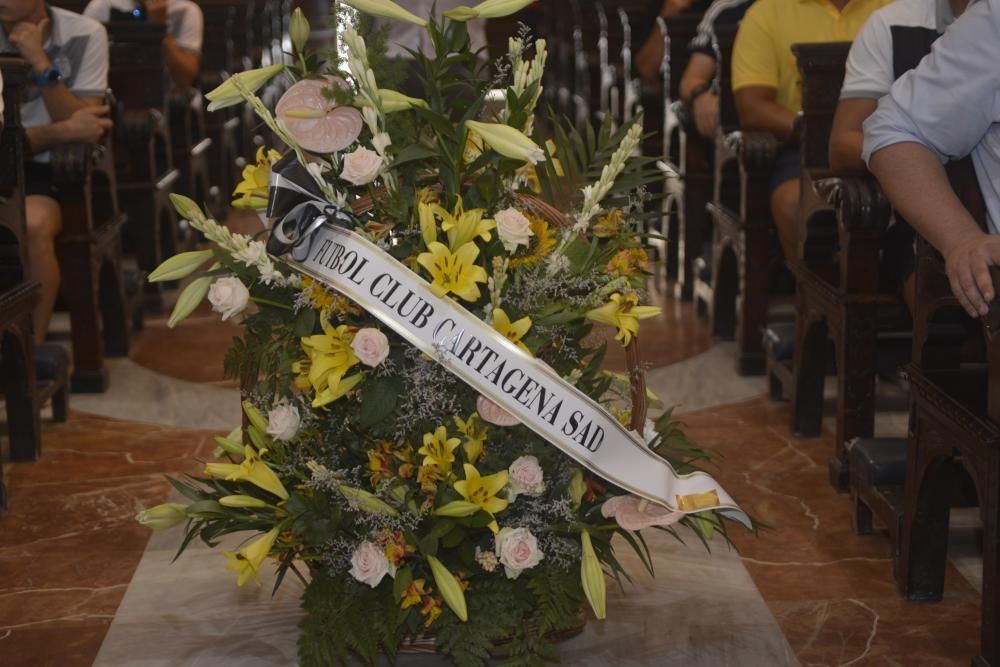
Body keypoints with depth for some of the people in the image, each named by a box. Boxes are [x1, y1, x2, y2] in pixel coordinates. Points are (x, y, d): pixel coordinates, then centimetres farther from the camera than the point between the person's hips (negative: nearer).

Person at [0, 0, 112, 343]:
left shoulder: (84, 35, -5)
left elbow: (85, 130, -11)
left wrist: (40, 62, -18)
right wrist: (62, 131, -22)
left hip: (55, 169, -2)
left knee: (33, 225, -33)